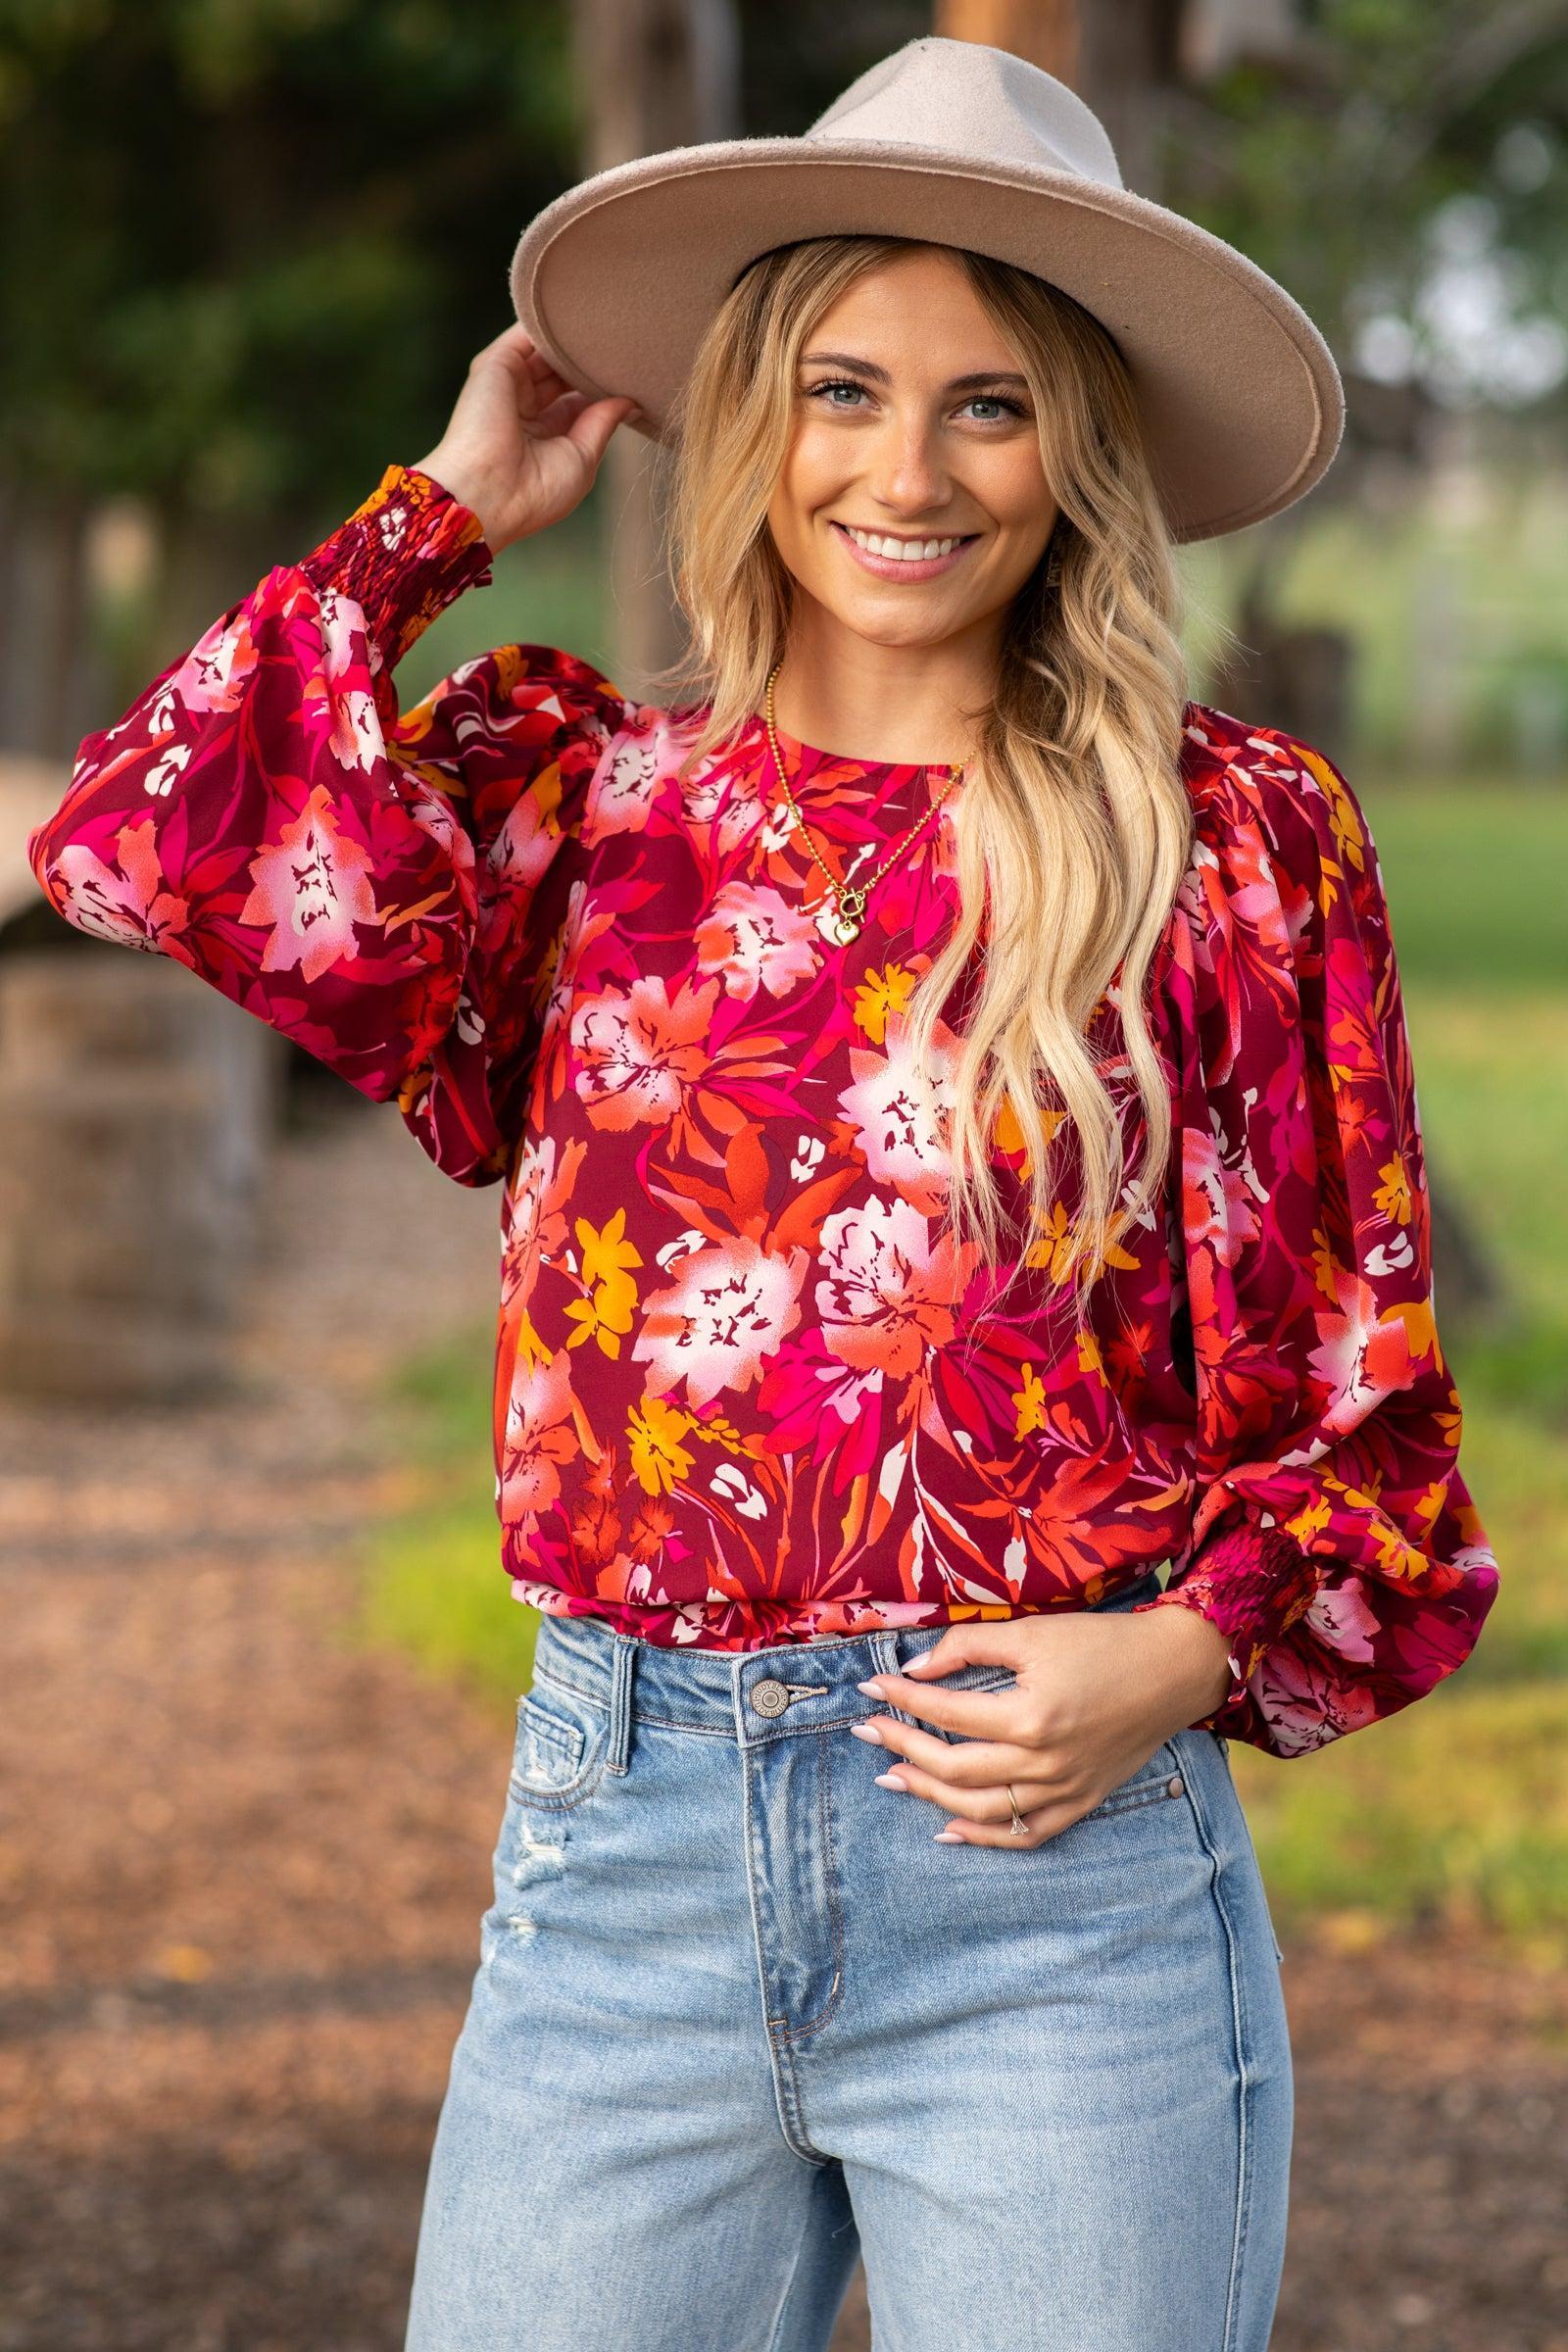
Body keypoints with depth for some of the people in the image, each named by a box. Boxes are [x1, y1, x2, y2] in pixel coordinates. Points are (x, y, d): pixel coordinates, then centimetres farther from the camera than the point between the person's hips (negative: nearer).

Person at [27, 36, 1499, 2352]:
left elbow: (1367, 1384, 5)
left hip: (1051, 1850, -2)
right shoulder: (586, 797, 8)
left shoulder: (1233, 834, 2)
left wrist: (1183, 1657, -12)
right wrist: (445, 508, 4)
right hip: (620, 1840, 2)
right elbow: (149, 836, -8)